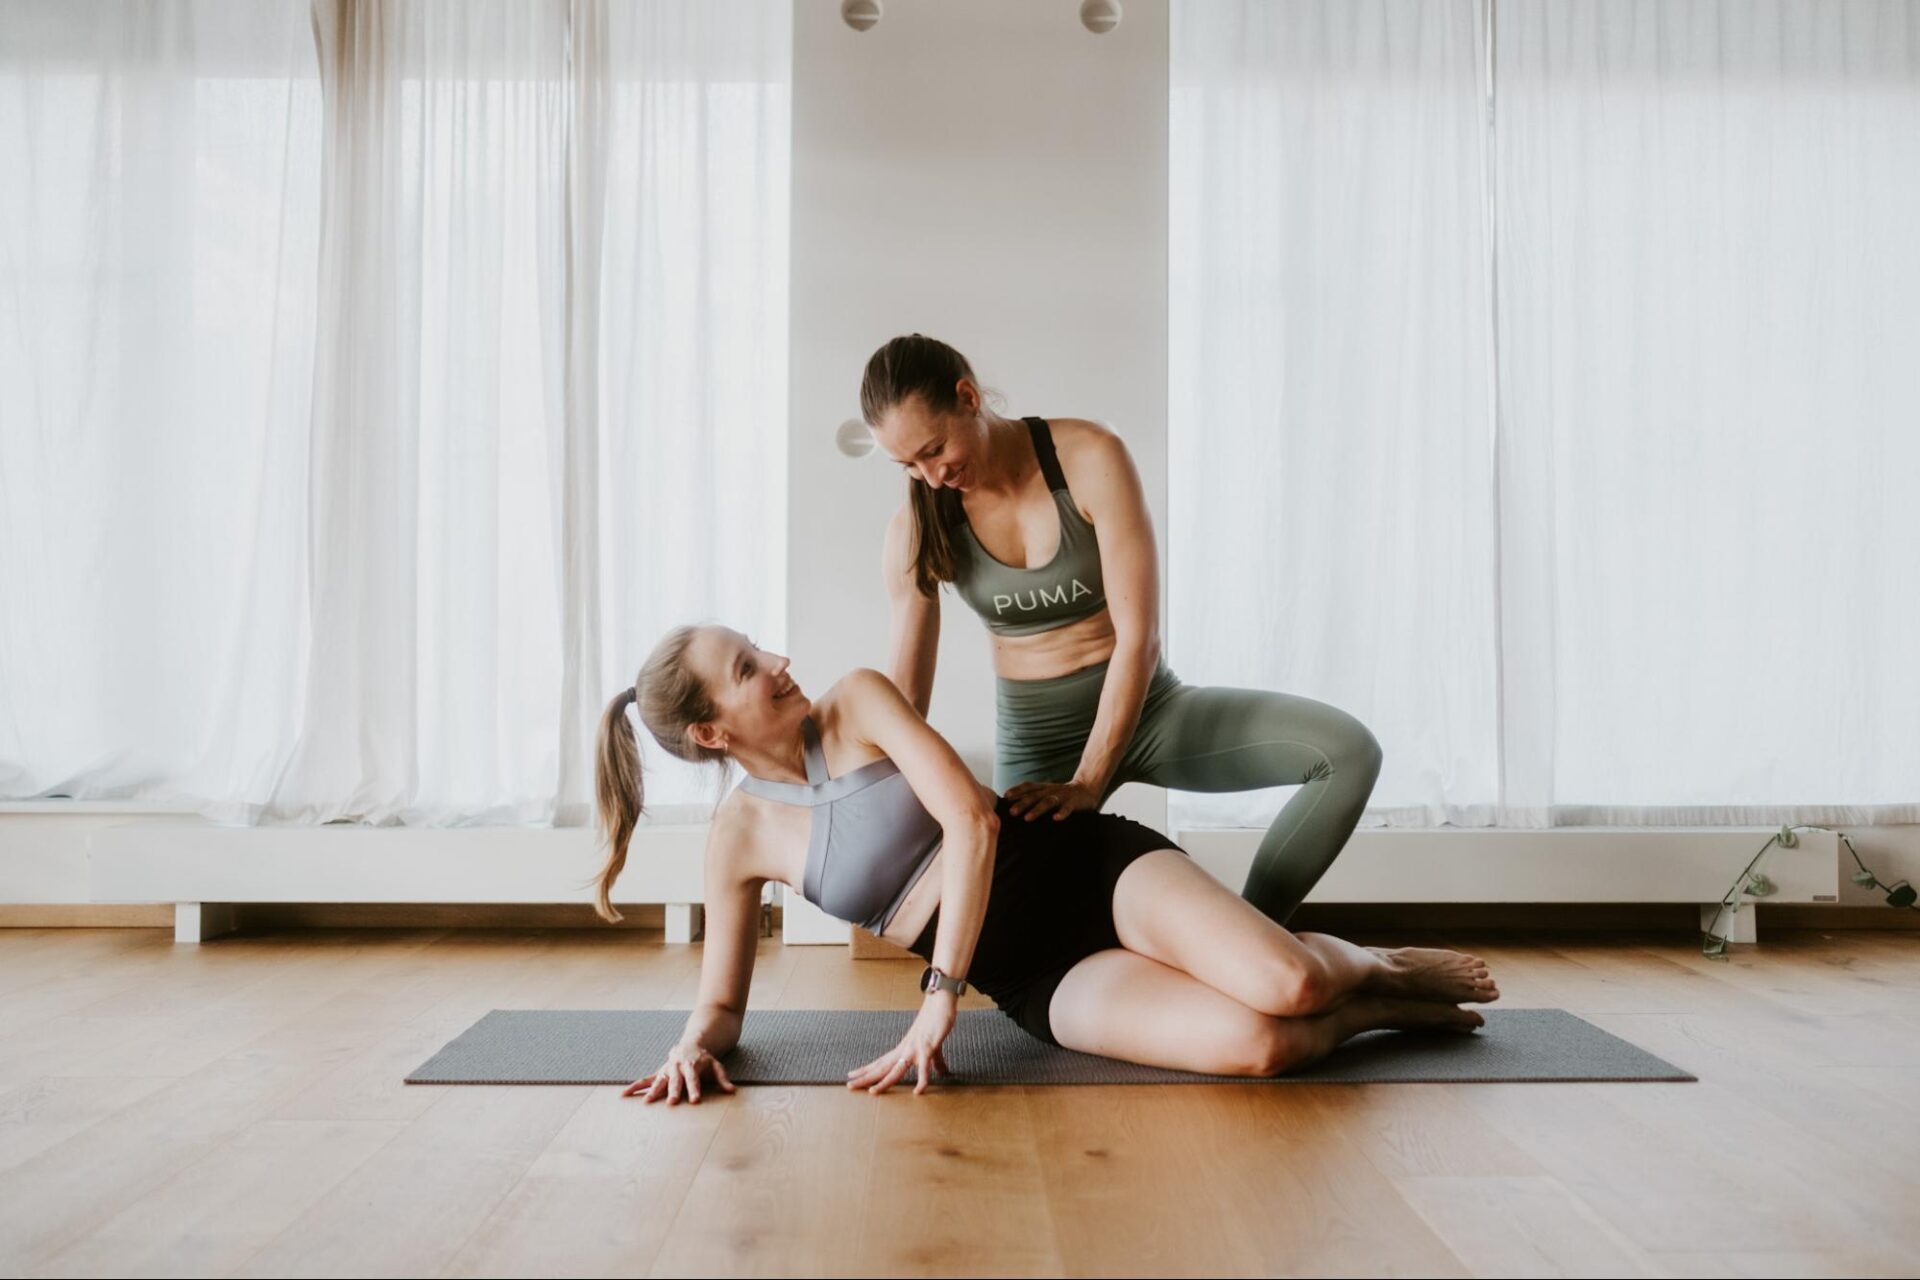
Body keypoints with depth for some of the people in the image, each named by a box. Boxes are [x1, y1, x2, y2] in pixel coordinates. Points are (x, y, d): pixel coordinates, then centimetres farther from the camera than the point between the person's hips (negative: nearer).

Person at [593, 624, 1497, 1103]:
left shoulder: (856, 702, -4)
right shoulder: (739, 836, 1)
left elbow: (972, 818, -15)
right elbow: (722, 1003, 8)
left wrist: (938, 997, -21)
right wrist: (695, 1044, -18)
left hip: (1091, 867, 0)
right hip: (1045, 986, 1)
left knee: (1282, 985, -28)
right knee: (1252, 1046, -28)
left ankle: (1372, 965, 11)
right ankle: (1385, 1009, 6)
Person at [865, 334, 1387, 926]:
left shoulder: (1090, 457, -19)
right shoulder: (916, 534, -11)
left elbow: (1138, 635, -20)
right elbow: (903, 698, -6)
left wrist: (1089, 782, -24)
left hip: (1146, 712, -1)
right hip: (1033, 740, 1)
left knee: (1348, 749, -20)